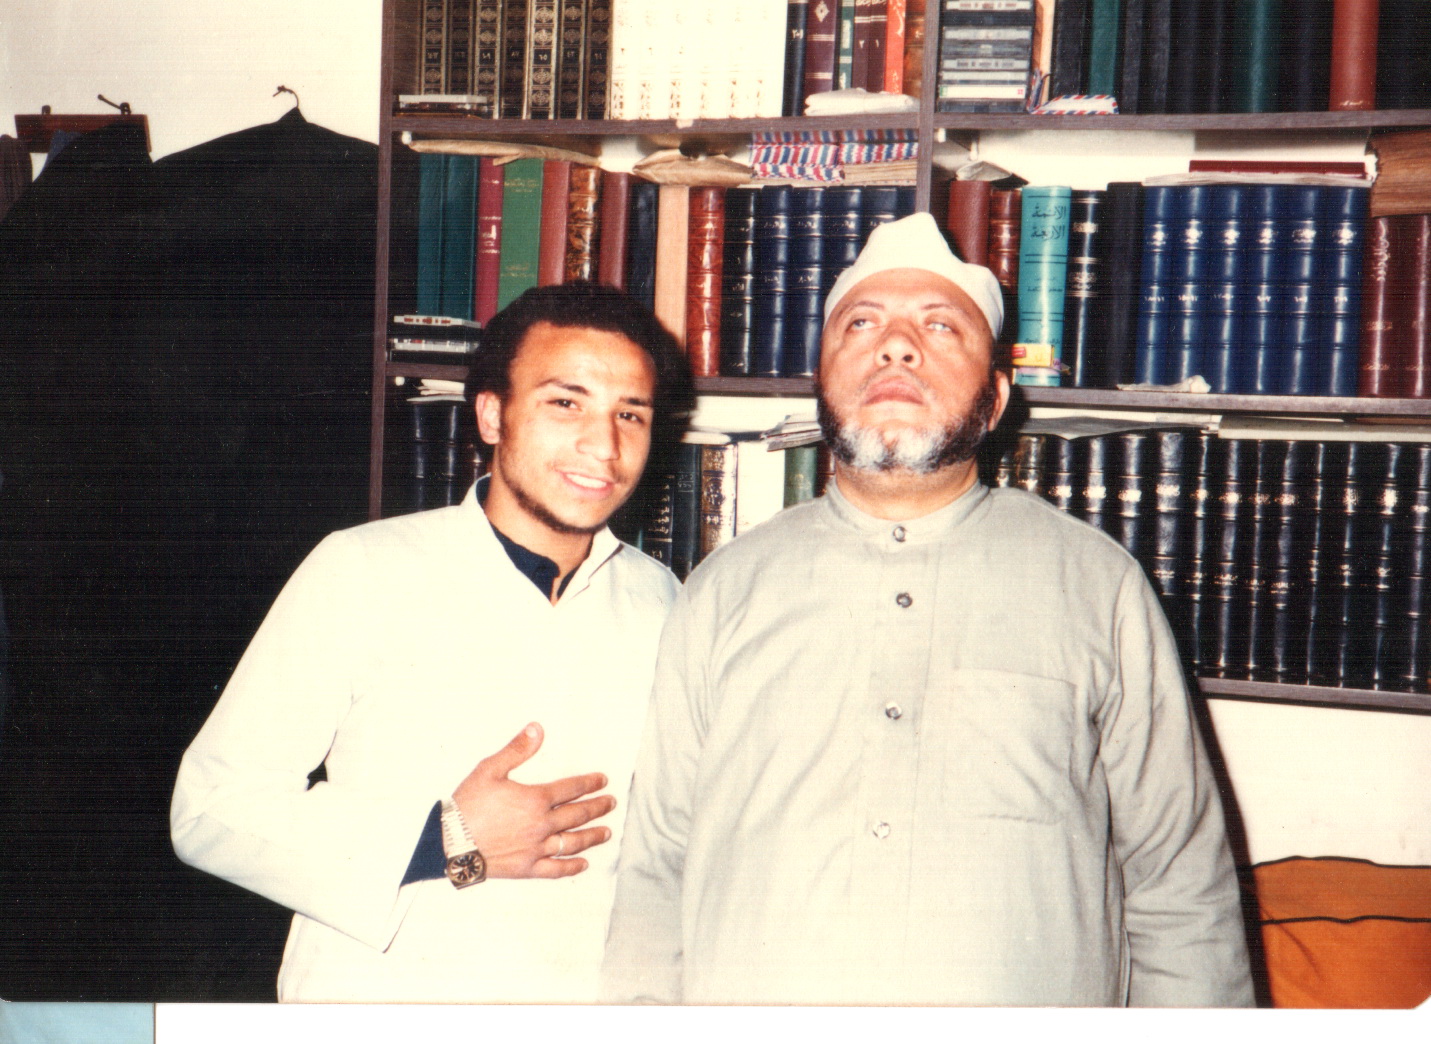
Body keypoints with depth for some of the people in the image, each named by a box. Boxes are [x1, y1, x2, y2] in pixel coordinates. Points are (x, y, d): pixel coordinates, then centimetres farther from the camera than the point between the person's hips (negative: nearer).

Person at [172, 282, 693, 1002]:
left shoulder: (660, 603, 4)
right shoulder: (361, 572, -5)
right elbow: (211, 808, -6)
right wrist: (446, 842, -13)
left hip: (590, 1000, 2)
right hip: (377, 1004, -2)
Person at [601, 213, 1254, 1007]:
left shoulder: (1097, 585, 7)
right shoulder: (724, 589, 10)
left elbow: (1181, 890, 6)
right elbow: (654, 872, 9)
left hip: (1029, 1004, 0)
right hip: (746, 999, 1)